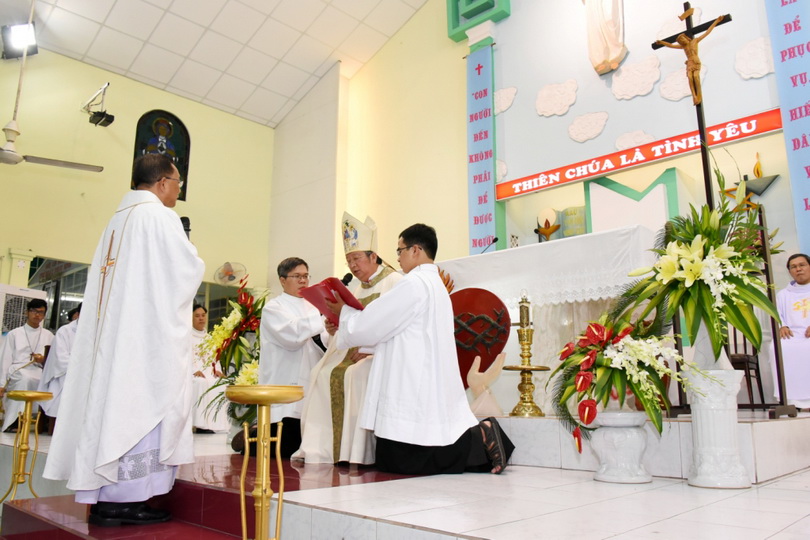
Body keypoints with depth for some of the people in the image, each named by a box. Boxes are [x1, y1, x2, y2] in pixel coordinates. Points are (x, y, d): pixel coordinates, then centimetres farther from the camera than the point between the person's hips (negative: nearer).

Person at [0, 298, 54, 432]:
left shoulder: (49, 336, 21)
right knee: (25, 378, -38)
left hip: (39, 372, 1)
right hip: (17, 372, -1)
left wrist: (44, 360, -7)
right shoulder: (14, 334, 17)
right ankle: (13, 420, -31)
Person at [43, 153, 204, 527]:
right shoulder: (158, 216, -7)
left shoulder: (119, 218, 18)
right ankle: (124, 499, -5)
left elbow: (129, 275, 18)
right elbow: (188, 269, -13)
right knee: (142, 406, -6)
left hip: (113, 330, 9)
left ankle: (103, 496, 11)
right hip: (148, 331, -8)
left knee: (110, 400, 7)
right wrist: (195, 268, 9)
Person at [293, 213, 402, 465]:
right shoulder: (358, 289, 22)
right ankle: (321, 450, -12)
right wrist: (335, 328, -3)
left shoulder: (394, 281, -5)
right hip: (355, 350, 8)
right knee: (324, 373, -14)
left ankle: (357, 454, -26)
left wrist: (368, 349, -23)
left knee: (356, 374, -32)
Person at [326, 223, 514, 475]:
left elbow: (368, 326, -10)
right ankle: (480, 436, 4)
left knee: (397, 462, -5)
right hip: (433, 391, 10)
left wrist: (345, 311, 8)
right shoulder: (435, 284, 18)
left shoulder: (414, 283, -13)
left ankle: (480, 440, -6)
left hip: (415, 393, -10)